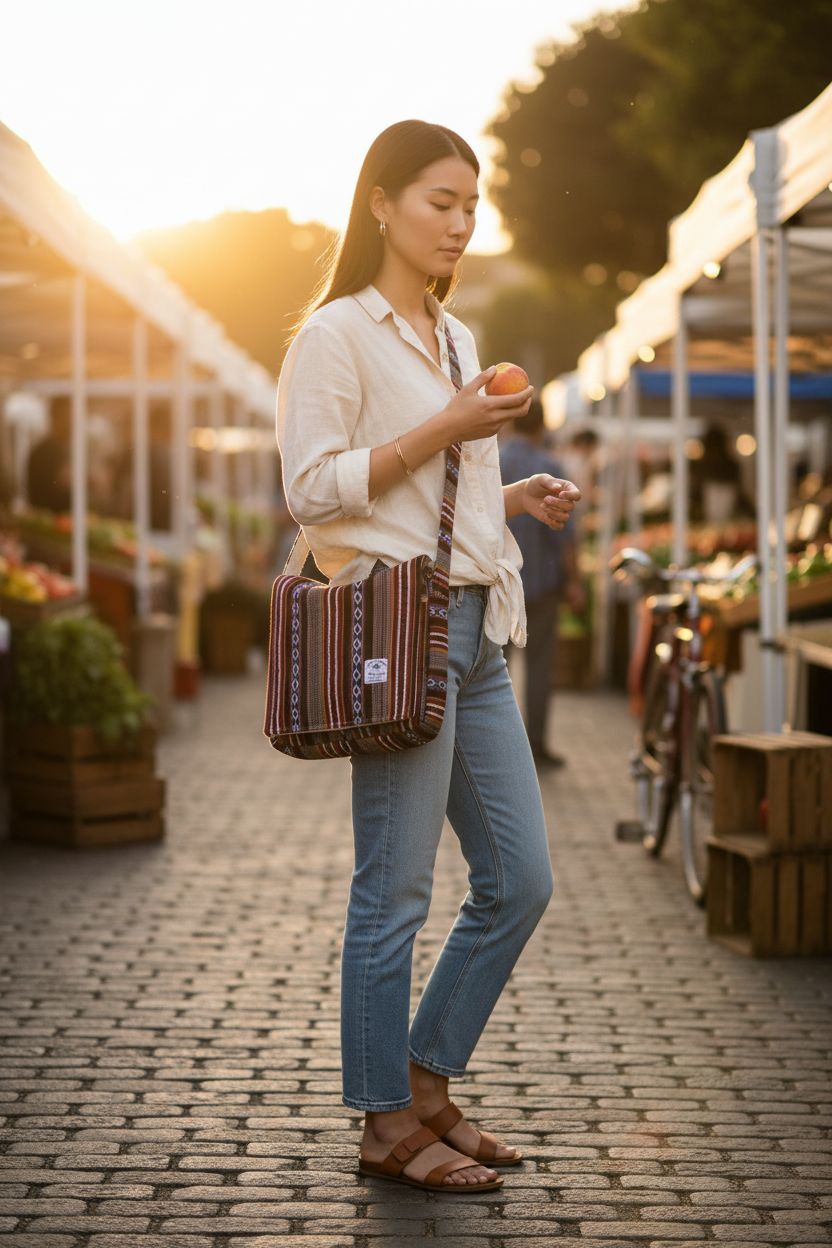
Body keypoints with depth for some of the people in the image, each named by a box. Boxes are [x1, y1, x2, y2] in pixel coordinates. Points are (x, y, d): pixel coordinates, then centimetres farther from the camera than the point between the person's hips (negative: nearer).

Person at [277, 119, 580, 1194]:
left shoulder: (454, 337, 21)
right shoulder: (337, 332, -4)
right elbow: (312, 490, -12)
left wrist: (518, 496, 11)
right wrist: (443, 430, -15)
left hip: (475, 630, 9)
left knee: (518, 882, 8)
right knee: (395, 892, -3)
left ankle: (428, 1085, 20)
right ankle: (388, 1122, 8)